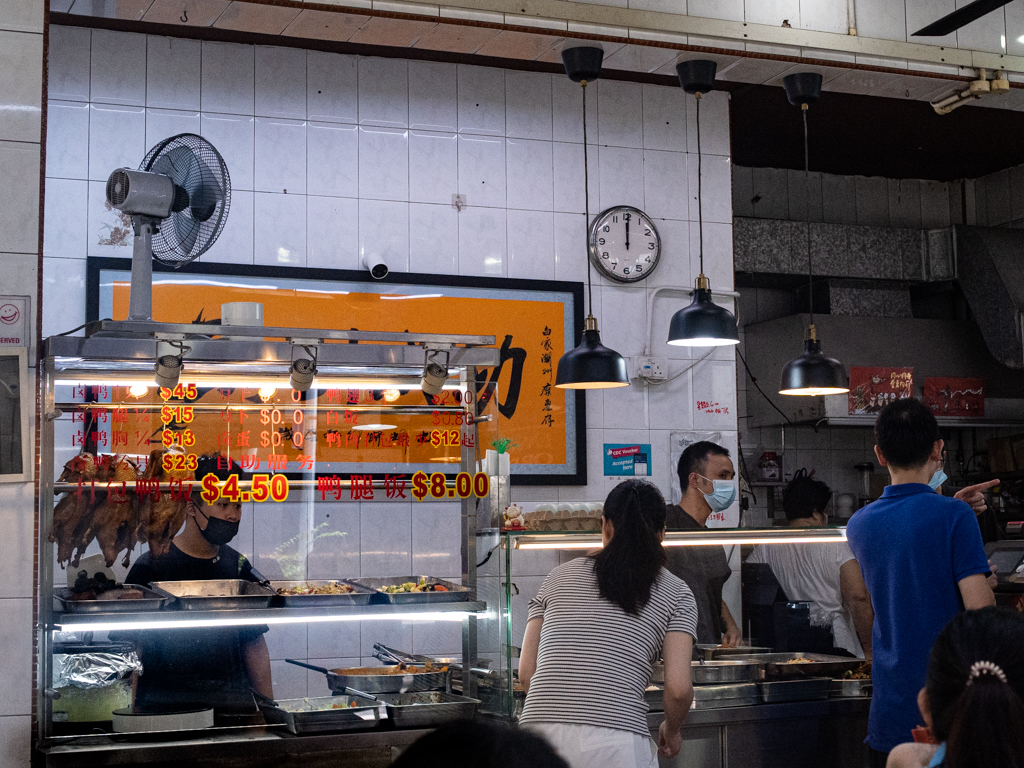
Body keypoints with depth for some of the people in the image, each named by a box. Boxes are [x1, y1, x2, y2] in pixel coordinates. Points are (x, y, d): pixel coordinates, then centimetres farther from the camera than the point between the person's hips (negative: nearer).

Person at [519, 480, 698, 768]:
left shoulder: (560, 575, 17)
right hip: (615, 743, -3)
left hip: (538, 726, 3)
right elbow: (678, 687, 0)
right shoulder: (675, 593, 11)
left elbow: (526, 671, 13)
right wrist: (671, 731, 20)